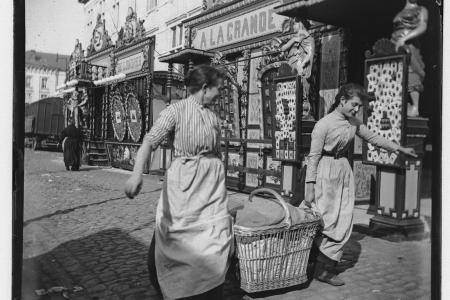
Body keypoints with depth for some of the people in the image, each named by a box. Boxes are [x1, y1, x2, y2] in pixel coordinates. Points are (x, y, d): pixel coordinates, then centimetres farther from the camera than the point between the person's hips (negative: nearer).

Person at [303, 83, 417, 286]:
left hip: (344, 171, 7)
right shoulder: (324, 124, -14)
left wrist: (400, 149, 23)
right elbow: (313, 157, -14)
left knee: (343, 222, 5)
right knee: (326, 221, -2)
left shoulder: (353, 123, 7)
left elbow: (372, 137, 20)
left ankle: (326, 269, 15)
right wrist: (310, 188, -16)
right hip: (326, 172, -7)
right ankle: (322, 269, 15)